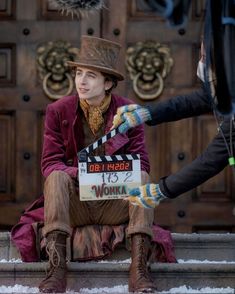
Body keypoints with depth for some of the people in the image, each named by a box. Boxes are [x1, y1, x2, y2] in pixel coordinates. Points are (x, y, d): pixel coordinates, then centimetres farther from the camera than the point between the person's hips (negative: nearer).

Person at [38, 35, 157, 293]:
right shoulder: (58, 111, 0)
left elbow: (140, 162, -4)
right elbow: (49, 163, -6)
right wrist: (80, 174, -26)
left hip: (116, 203, 1)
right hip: (74, 203, 0)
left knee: (141, 177, -27)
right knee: (57, 176, -29)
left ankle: (139, 269, -35)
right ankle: (56, 269, -39)